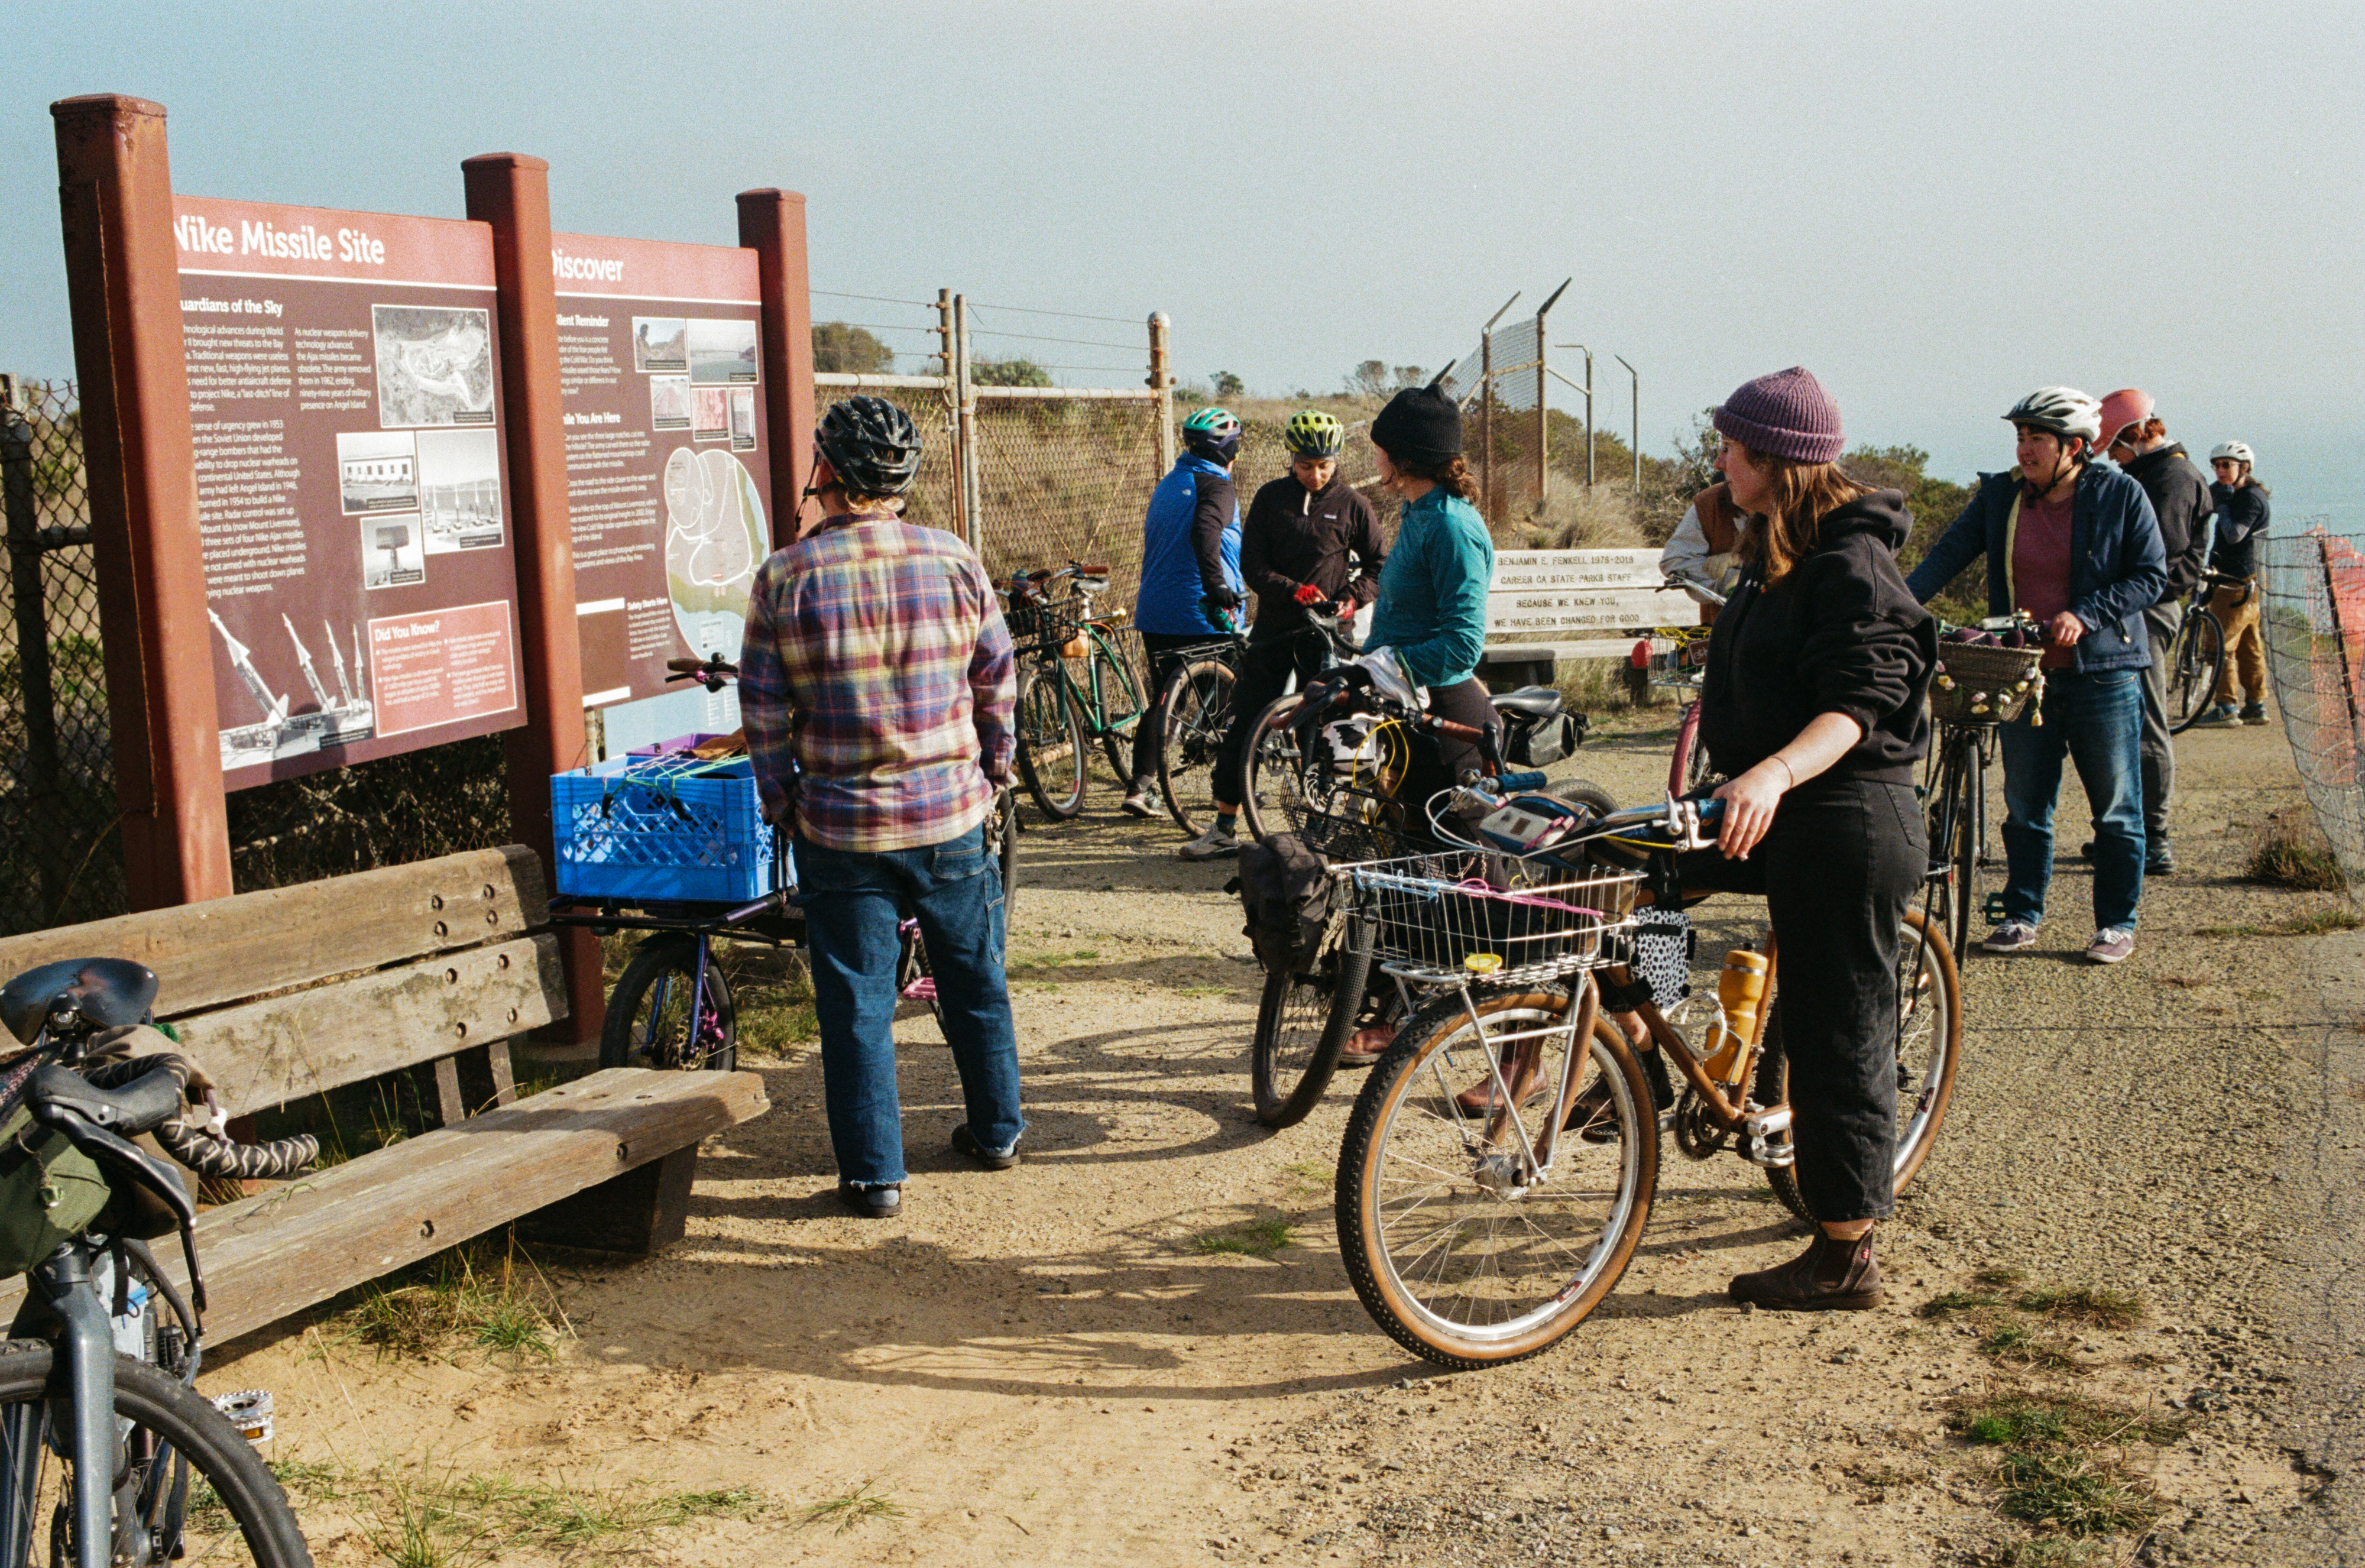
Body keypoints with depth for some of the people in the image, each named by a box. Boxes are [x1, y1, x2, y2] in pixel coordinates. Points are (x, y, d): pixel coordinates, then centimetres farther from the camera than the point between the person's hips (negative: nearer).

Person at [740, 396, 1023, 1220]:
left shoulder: (785, 577, -9)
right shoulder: (953, 561, -3)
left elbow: (764, 710, -5)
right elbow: (997, 683, 4)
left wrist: (781, 799, 9)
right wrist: (992, 772, 18)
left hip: (839, 827, -2)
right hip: (952, 815, 2)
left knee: (856, 1003, 7)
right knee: (975, 981, 18)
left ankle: (872, 1173, 12)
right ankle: (995, 1131, 33)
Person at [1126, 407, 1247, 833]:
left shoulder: (1168, 484, 18)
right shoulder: (1216, 485, -8)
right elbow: (1205, 533, -28)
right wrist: (1218, 587, -30)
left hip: (1155, 612, 7)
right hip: (1201, 617, -7)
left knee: (1162, 699, 13)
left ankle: (1140, 787, 6)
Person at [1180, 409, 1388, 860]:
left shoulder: (1352, 505, 2)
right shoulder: (1271, 499, 4)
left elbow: (1379, 564, 8)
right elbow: (1252, 565, -1)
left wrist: (1353, 598, -10)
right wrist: (1293, 590, -16)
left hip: (1325, 632, -2)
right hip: (1274, 628, 2)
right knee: (1243, 726, 1)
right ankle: (1224, 828, 8)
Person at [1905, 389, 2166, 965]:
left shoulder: (2121, 495, -4)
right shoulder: (2000, 495, 4)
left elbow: (2151, 576, -3)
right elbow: (1950, 552, 0)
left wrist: (2085, 615, -17)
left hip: (2103, 673, -3)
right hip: (2026, 673, 3)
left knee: (2116, 808, 5)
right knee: (2024, 804, 8)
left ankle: (2118, 922, 17)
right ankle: (2022, 915, 21)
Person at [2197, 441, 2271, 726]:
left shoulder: (2251, 498, -13)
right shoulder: (2237, 495, 16)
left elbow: (2234, 534, -24)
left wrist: (2223, 504, -15)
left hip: (2240, 583, -10)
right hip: (2241, 578, 10)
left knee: (2222, 644, -9)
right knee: (2249, 647, 12)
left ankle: (2227, 709, -8)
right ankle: (2256, 706, 16)